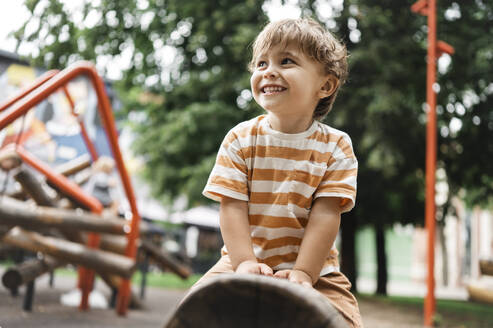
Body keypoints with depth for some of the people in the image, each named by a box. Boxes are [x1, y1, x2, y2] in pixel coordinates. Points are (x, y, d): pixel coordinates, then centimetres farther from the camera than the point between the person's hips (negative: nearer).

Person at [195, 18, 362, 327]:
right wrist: (245, 263, -21)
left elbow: (326, 214, -12)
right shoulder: (240, 139, -3)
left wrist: (303, 272, -21)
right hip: (246, 261, 1)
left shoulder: (335, 146, -5)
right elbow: (232, 206, -9)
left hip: (314, 269, 0)